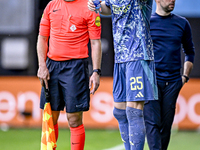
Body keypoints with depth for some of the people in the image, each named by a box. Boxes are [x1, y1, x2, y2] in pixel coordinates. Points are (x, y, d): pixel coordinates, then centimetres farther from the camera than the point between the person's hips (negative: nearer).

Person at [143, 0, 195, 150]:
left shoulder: (182, 23, 11)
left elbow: (189, 52, 21)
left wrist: (185, 76, 11)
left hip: (173, 82, 3)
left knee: (166, 124, 4)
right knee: (152, 123, -13)